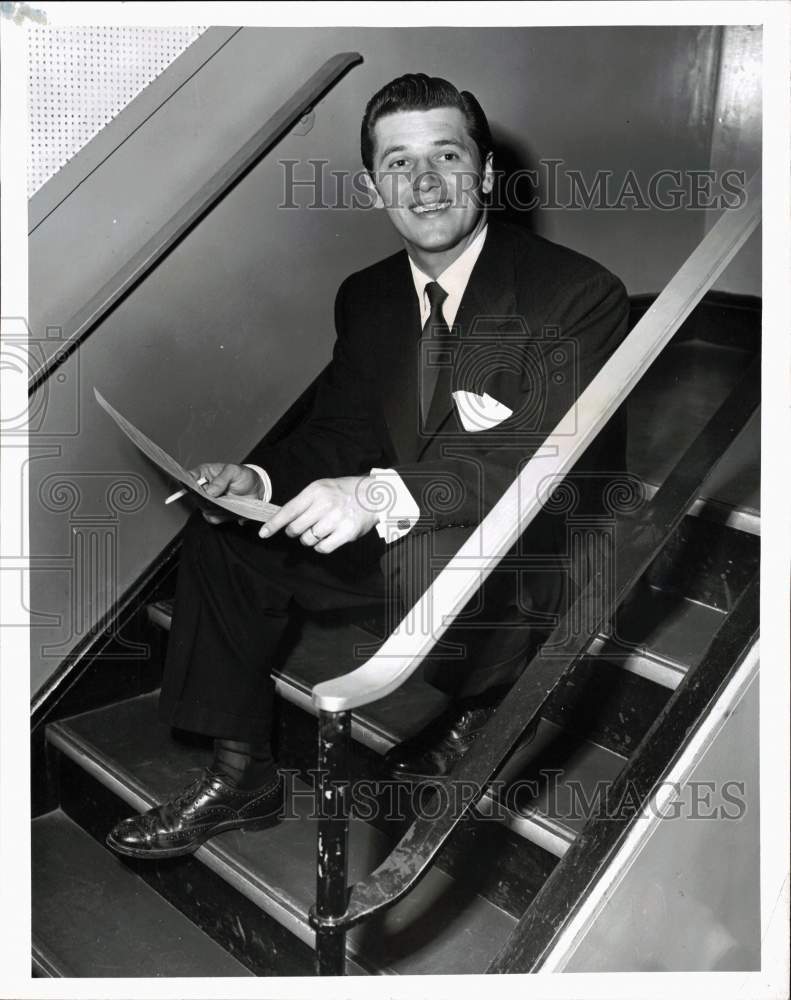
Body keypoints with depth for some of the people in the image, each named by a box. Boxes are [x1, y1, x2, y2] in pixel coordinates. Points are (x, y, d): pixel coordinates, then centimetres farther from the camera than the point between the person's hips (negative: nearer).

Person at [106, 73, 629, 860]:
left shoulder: (579, 294, -16)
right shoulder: (366, 297, 6)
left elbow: (557, 463, -26)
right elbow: (338, 430, 8)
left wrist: (387, 493, -38)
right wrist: (259, 478, -15)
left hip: (540, 557, -6)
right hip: (400, 538, 7)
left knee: (429, 554, -38)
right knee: (223, 533, -4)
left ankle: (481, 706, -2)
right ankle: (240, 774, 6)